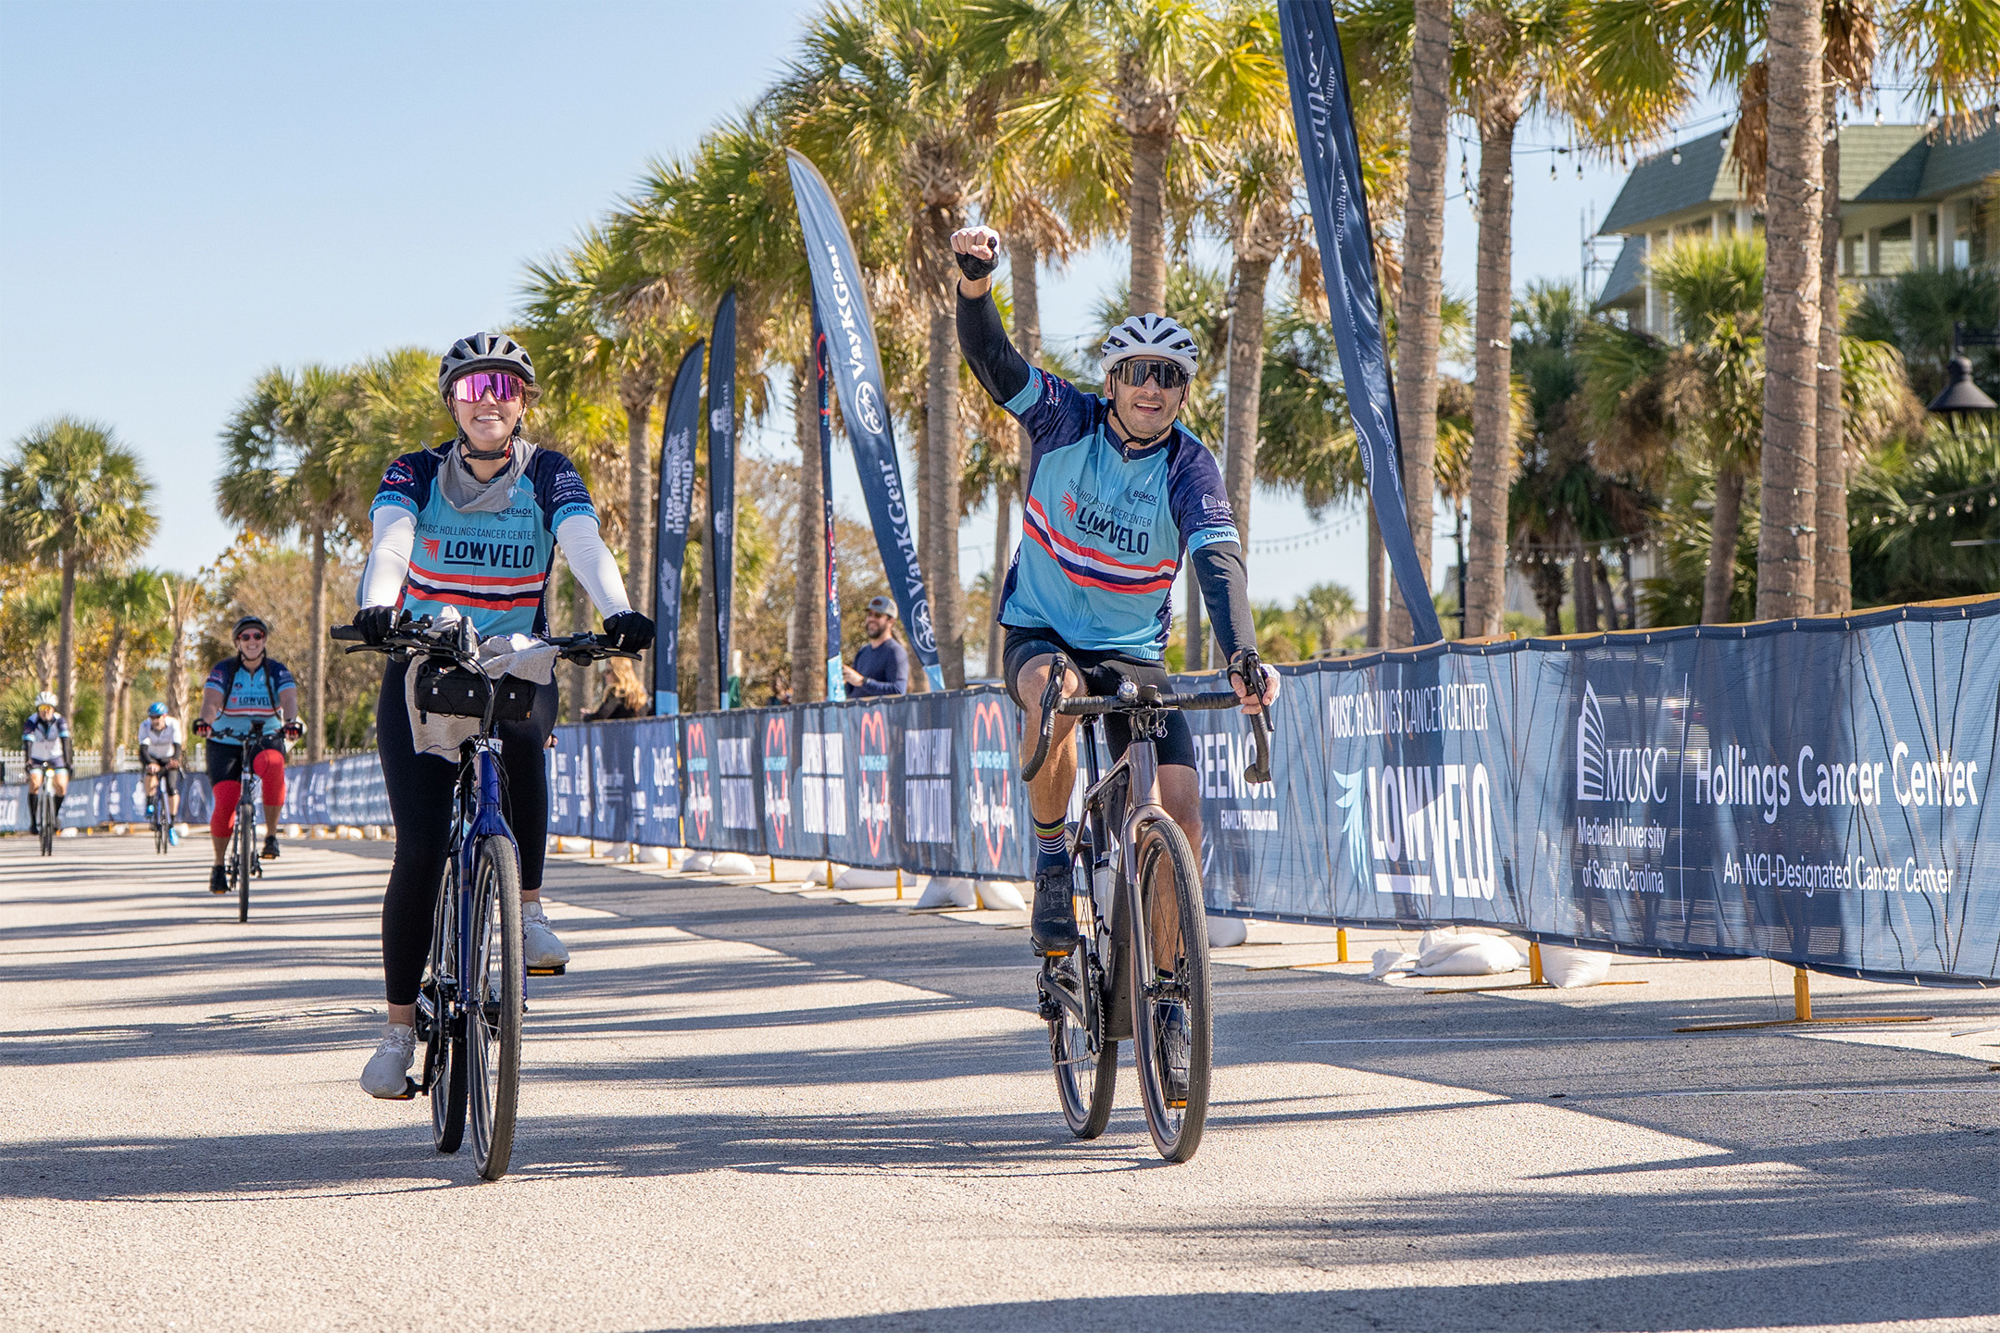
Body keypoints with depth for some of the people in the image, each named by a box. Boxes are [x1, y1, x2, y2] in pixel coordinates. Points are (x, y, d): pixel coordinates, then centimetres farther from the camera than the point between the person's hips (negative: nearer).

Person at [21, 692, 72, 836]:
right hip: (37, 759, -1)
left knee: (61, 786, -19)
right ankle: (33, 821, -18)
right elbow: (28, 743, -33)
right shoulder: (31, 722, -22)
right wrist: (28, 762, -49)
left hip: (55, 757, 1)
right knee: (34, 783, -26)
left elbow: (65, 741, -29)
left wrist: (68, 762, -42)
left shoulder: (60, 721, -19)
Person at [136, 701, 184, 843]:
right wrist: (150, 763, -53)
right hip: (153, 757, 0)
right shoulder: (145, 726, -23)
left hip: (169, 759, 0)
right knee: (151, 771, -36)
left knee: (173, 789, -19)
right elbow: (143, 749, -33)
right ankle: (149, 804, -16)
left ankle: (172, 826, -10)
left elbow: (177, 746, -33)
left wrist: (174, 761, -54)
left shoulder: (173, 724, -24)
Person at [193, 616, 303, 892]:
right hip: (226, 743, 0)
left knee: (273, 766, -36)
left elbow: (289, 698, -17)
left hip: (265, 741, 0)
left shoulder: (277, 671, 0)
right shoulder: (224, 670, -2)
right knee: (225, 802, -16)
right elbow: (211, 700, -18)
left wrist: (291, 722, -40)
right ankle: (219, 864, 4)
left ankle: (271, 835, -22)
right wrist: (204, 720, -41)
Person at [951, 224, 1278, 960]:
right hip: (1041, 631, -1)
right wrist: (975, 280, -45)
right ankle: (1051, 863, -18)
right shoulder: (1068, 420, -11)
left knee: (1180, 804, -15)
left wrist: (1242, 656, -45)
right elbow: (992, 359, -24)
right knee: (1054, 693, -39)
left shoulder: (1189, 467, -13)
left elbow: (1220, 559, -28)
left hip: (1134, 651, 1)